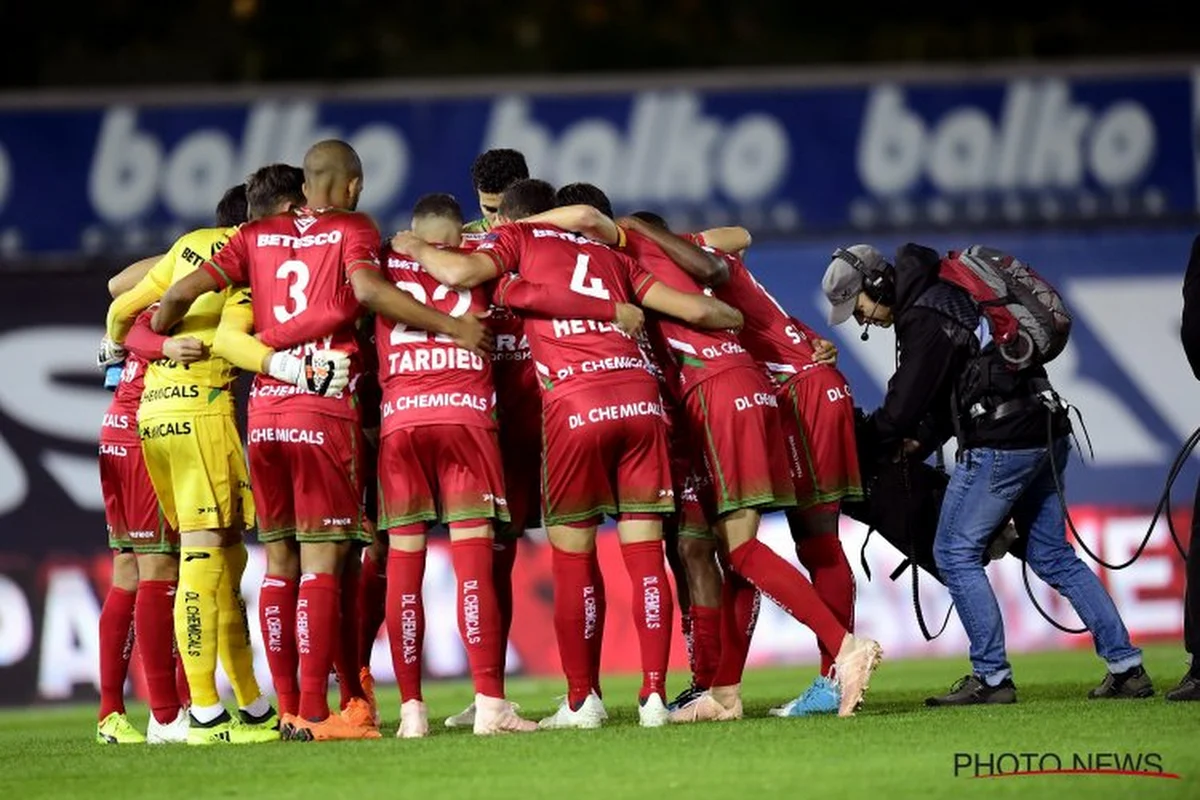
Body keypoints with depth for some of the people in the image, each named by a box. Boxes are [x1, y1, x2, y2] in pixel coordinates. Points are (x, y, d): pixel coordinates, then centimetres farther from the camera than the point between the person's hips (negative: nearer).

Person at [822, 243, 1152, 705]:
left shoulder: (924, 320, -13)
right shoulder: (946, 298, 19)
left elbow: (902, 409, -13)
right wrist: (920, 442, 12)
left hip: (1001, 445, -10)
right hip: (1046, 436, 10)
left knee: (955, 554, -1)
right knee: (1053, 557, 14)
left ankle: (991, 677, -2)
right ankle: (1127, 668, 11)